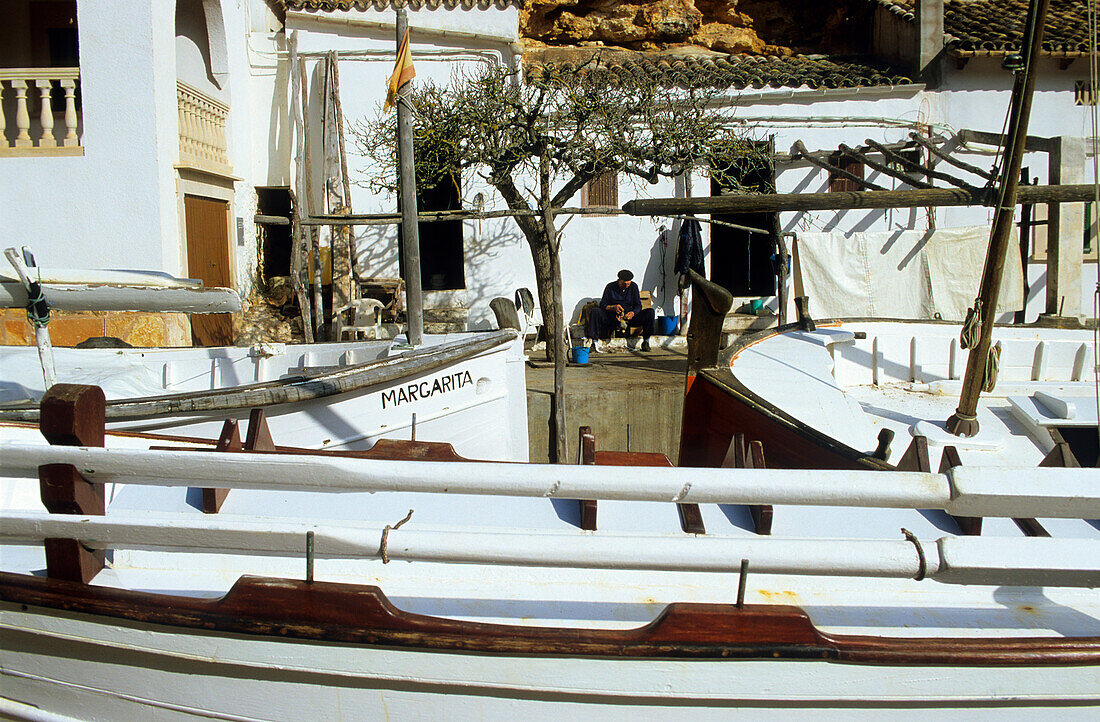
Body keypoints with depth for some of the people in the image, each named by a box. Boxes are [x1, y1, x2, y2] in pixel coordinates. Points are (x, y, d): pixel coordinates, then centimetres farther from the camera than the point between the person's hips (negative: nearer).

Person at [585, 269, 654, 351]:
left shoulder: (633, 287, 3)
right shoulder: (610, 287, -2)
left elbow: (638, 305, 1)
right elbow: (603, 304, -5)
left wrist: (633, 313, -22)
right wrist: (613, 307, -26)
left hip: (629, 317, 1)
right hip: (613, 318, -1)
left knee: (650, 312, -20)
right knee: (595, 311, -27)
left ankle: (645, 341, -14)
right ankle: (594, 342, -32)